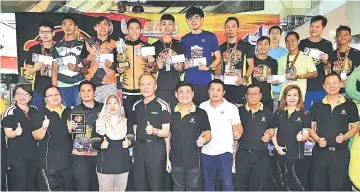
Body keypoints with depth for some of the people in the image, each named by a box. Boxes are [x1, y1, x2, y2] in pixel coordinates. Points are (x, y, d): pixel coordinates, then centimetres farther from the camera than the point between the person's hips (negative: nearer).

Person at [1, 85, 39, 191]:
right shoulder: (10, 111, -7)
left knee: (32, 184, 11)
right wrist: (16, 132, -32)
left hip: (33, 152, 5)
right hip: (16, 154, -5)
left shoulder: (35, 110, 9)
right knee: (18, 185, -5)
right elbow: (8, 133, -12)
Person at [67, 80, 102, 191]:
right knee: (82, 187, 2)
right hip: (81, 157, -1)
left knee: (97, 187, 11)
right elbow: (68, 134, 8)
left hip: (99, 155, 1)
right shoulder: (74, 111, 2)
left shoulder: (103, 108, 3)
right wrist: (69, 129, -11)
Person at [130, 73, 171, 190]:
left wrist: (154, 131, -29)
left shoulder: (162, 105, -8)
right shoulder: (136, 105, 10)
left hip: (156, 148, -5)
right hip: (139, 148, 5)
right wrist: (133, 146, 11)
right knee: (139, 185, 12)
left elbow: (166, 132, -10)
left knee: (156, 185, 0)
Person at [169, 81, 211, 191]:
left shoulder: (201, 113, -5)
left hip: (194, 160, -2)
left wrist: (204, 140, -23)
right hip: (176, 160, 2)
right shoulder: (171, 113, 2)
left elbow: (208, 134, 1)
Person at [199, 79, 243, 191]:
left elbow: (239, 127, -4)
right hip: (206, 151, 3)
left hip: (225, 151, -3)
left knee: (227, 181, -3)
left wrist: (237, 132, -25)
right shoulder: (202, 106, 4)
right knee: (208, 181, 13)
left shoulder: (231, 108, -3)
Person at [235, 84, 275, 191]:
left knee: (259, 186, 8)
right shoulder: (240, 111, 2)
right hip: (243, 154, 0)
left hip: (261, 155, 1)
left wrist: (269, 135, -6)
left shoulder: (267, 112, 5)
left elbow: (272, 129, 15)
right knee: (241, 185, 7)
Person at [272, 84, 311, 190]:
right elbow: (273, 132, 9)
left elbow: (306, 135, -3)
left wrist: (302, 137, -26)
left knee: (297, 184, -2)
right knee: (281, 184, 11)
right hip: (280, 154, 3)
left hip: (296, 155, -3)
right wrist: (276, 146, -7)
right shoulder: (278, 113, 8)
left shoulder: (305, 115, 1)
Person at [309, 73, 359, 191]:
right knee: (319, 186, 11)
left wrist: (344, 137, -13)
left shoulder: (350, 105, 1)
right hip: (320, 152, 2)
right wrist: (318, 139, -12)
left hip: (341, 152, -1)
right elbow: (311, 127, 7)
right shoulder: (316, 106, 5)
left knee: (339, 186, 3)